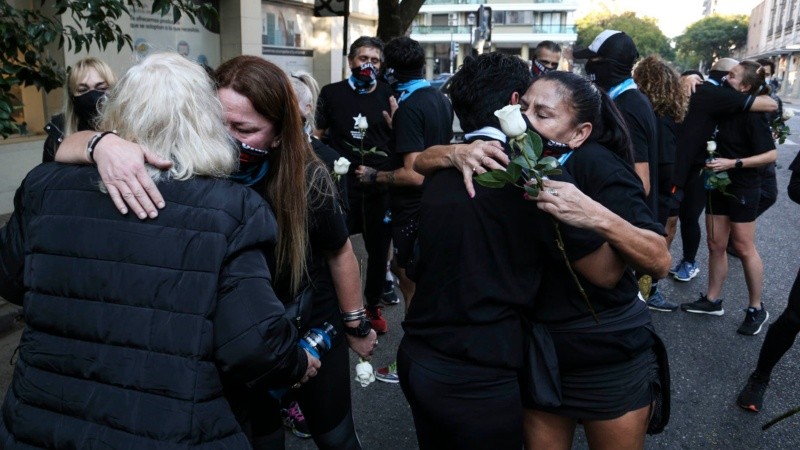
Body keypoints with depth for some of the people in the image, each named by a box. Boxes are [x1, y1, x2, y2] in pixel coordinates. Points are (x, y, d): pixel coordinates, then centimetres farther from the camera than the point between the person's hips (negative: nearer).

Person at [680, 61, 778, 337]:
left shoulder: (752, 116, -18)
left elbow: (771, 154, -19)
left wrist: (733, 163, -25)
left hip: (742, 187, -7)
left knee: (744, 248, 2)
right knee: (715, 244, 11)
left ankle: (756, 309, 17)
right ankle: (712, 301, 22)